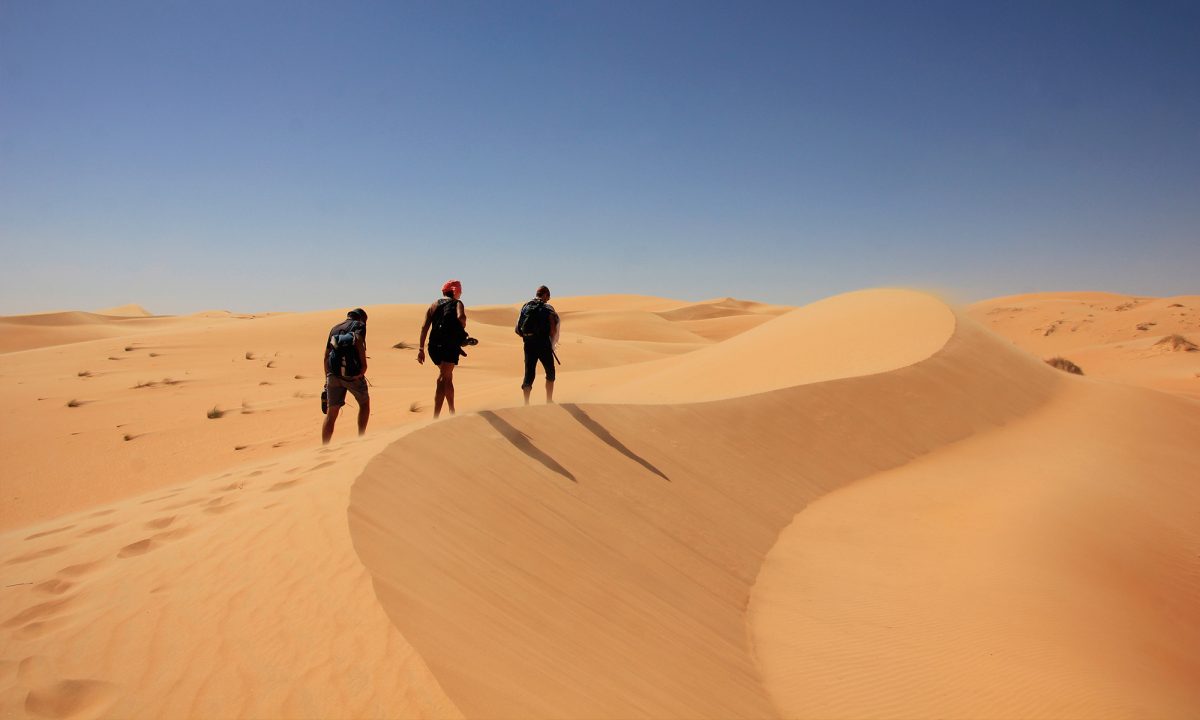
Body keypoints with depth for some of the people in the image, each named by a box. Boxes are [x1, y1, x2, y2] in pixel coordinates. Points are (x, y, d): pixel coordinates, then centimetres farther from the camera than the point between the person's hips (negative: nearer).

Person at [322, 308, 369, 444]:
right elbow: (358, 340, -15)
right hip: (352, 373, -4)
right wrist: (364, 365, -15)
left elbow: (326, 355, 21)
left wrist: (327, 378, 26)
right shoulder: (359, 325, 8)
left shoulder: (334, 328, 24)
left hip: (334, 373, 4)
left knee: (331, 413, 6)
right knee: (364, 402, 19)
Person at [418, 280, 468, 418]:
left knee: (447, 377, 23)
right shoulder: (457, 303, 2)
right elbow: (461, 316, -22)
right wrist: (463, 328, -1)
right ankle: (435, 417, -19)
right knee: (443, 379, -8)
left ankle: (452, 411, 34)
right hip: (450, 345, -5)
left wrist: (421, 349, 3)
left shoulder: (434, 305, 14)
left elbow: (424, 327, 4)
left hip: (434, 346, 5)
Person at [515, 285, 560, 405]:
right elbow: (553, 330, -10)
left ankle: (526, 403, -1)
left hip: (529, 345, 4)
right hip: (544, 344, -3)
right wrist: (553, 343, 7)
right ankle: (549, 401, 21)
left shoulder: (525, 307, 7)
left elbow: (518, 329, 6)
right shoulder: (547, 308, -7)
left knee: (528, 374, 7)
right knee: (550, 373, 16)